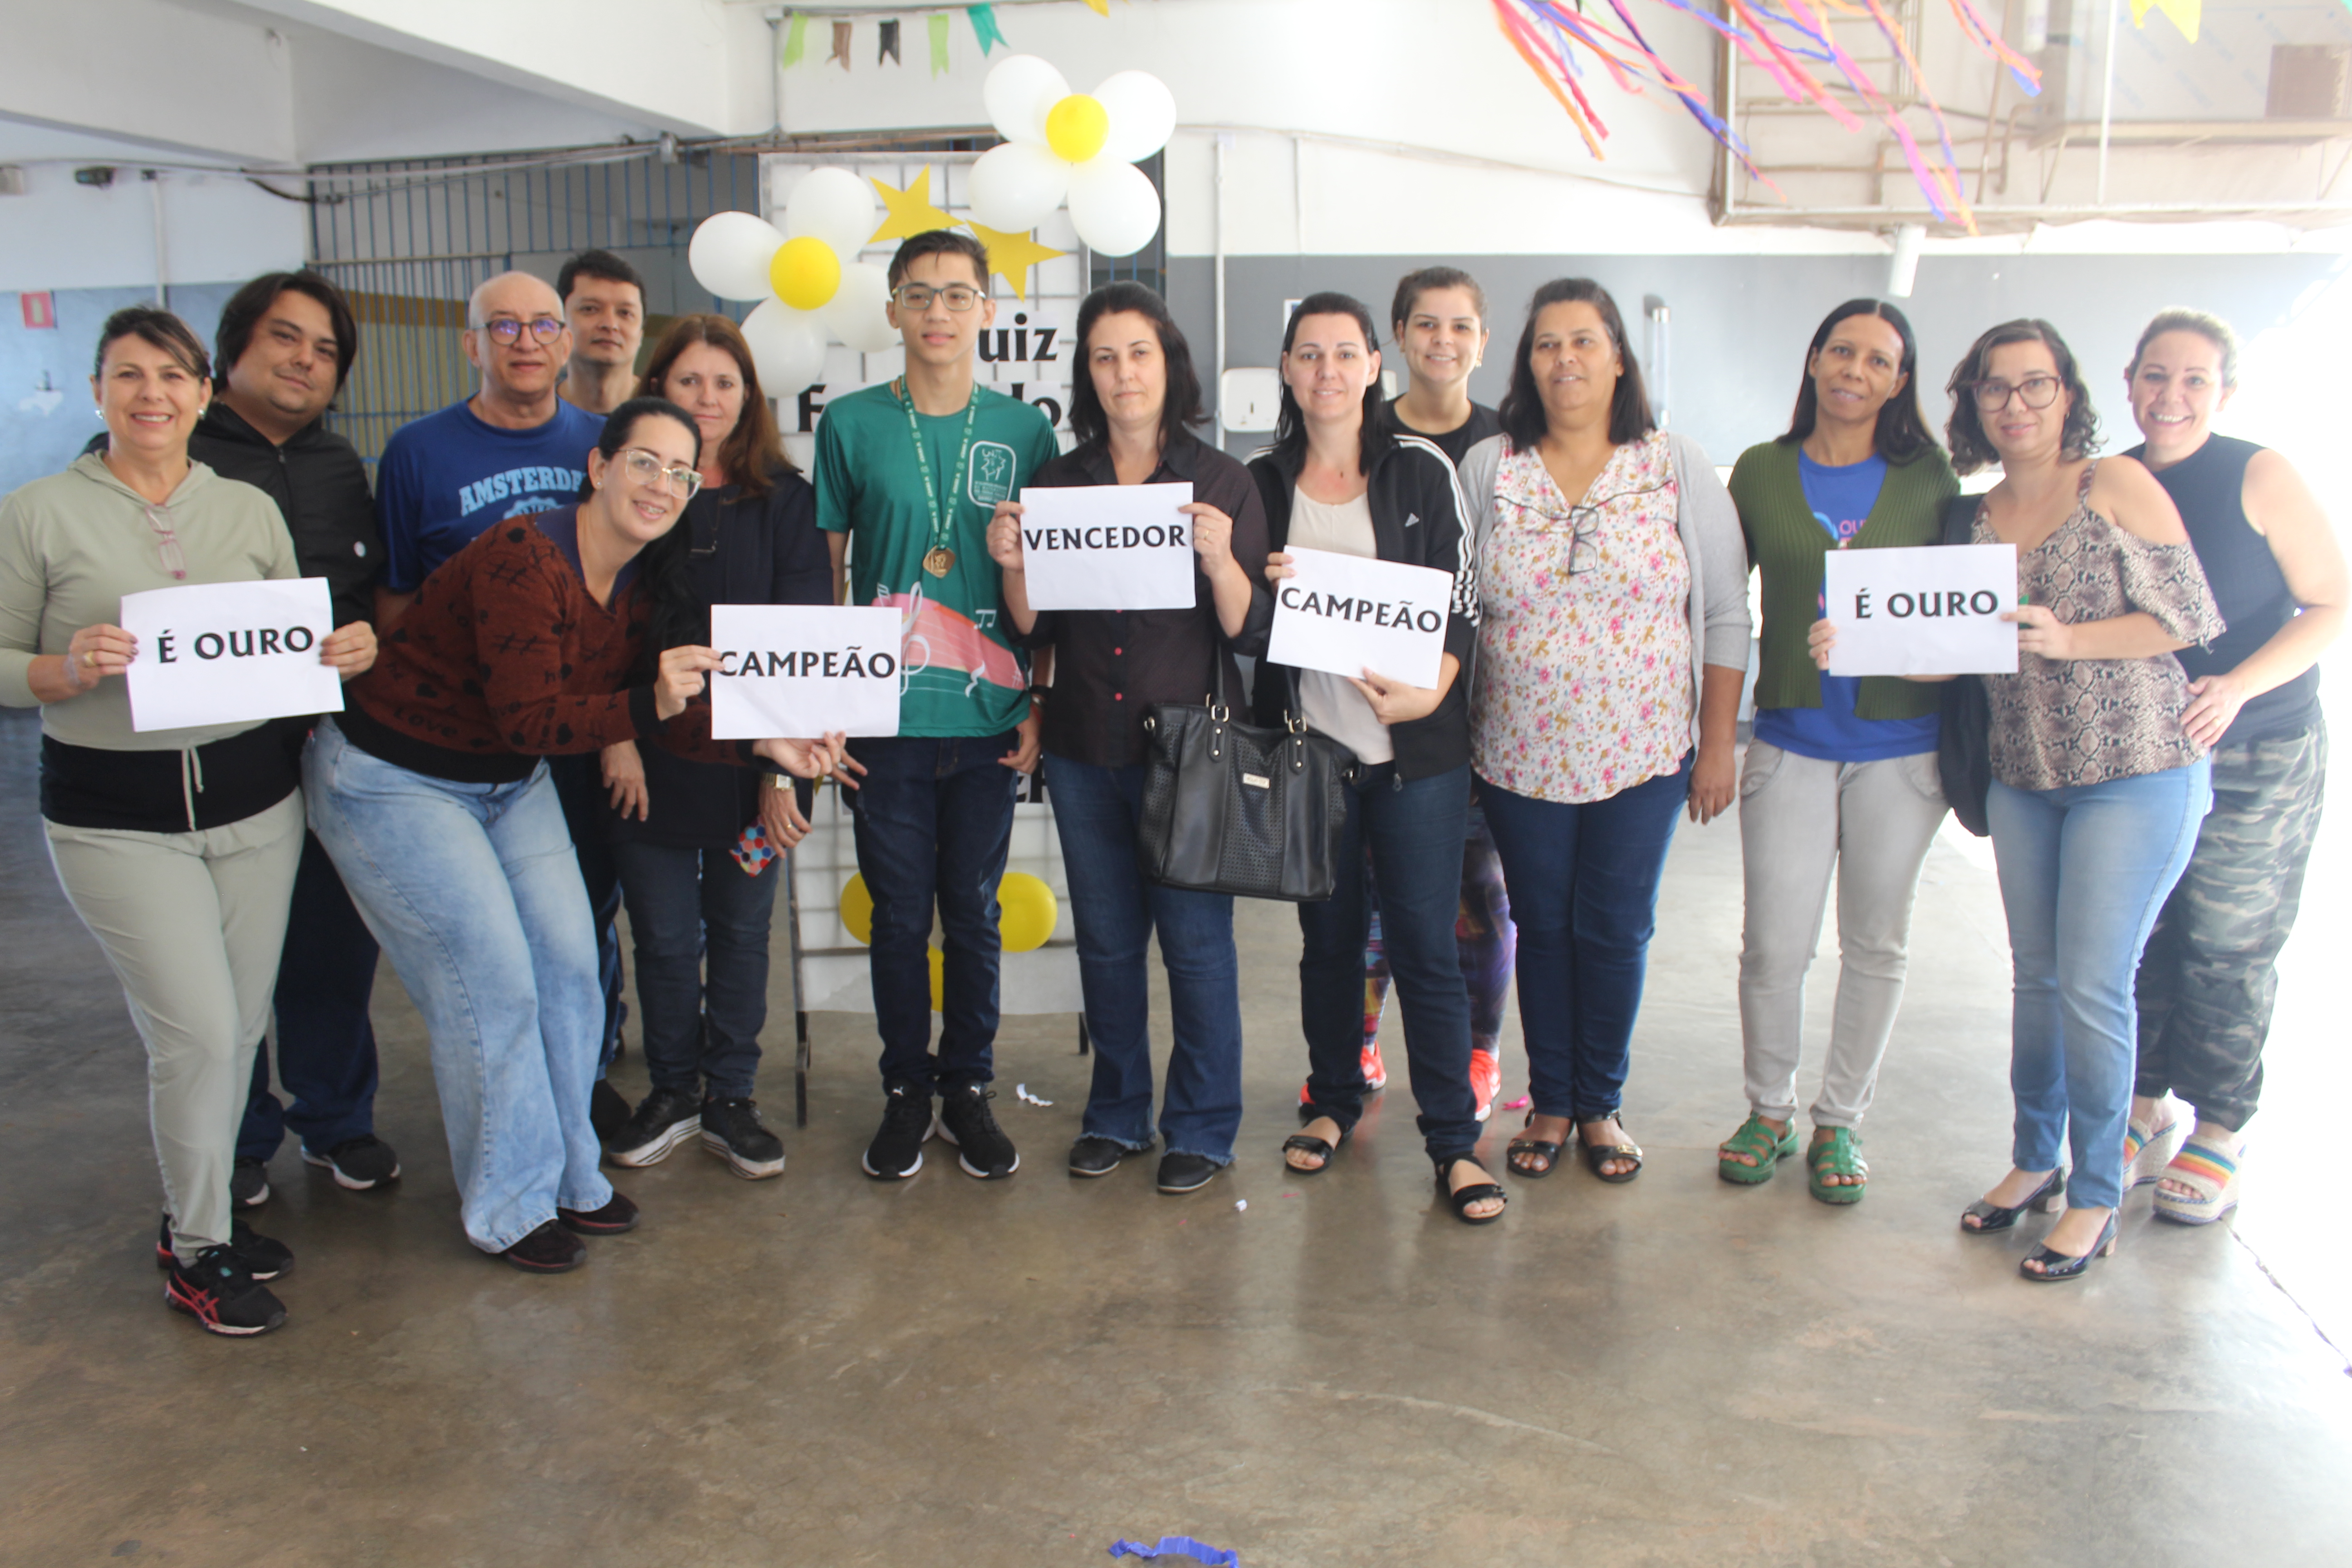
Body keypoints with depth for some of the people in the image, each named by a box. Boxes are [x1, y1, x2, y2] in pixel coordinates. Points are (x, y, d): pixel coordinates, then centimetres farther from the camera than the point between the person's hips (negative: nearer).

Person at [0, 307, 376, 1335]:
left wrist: (345, 655, -9)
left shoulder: (251, 510, 8)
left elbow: (299, 647, 12)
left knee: (239, 1025, 11)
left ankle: (204, 1213, 32)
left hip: (255, 800, 4)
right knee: (198, 1031, -7)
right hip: (115, 816, -4)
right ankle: (197, 1251, 14)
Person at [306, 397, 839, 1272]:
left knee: (569, 964, 5)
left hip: (512, 783, 8)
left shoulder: (640, 588, -3)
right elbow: (531, 718, -31)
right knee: (493, 986, -6)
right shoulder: (524, 560, -28)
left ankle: (567, 1176, 23)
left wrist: (762, 744, -14)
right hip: (390, 781, -8)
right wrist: (651, 702, -42)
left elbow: (654, 715, -1)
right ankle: (509, 1210, 12)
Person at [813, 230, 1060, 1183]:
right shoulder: (851, 423, 3)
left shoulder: (1024, 431, 4)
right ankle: (905, 1094, 24)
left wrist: (1039, 702, 2)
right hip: (886, 719, 0)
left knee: (974, 913, 9)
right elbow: (824, 569, 7)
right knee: (900, 914, 7)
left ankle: (968, 1092, 25)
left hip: (988, 718, 1)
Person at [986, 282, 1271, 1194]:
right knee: (1106, 938, 13)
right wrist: (1013, 565, -10)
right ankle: (1117, 1114, 30)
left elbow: (1253, 632, -6)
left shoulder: (1220, 481, -1)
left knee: (1196, 938, 2)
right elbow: (1033, 631, 8)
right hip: (1085, 750, 3)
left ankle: (1202, 1127, 20)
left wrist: (1220, 559, -23)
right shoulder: (1057, 482, 7)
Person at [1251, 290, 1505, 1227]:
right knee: (1328, 933, 11)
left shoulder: (1421, 472, 2)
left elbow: (1462, 602, -1)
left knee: (1424, 942, -1)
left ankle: (1453, 1139, 9)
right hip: (1308, 740, 2)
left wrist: (1429, 692, -17)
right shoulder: (1261, 482, 8)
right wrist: (1260, 591, -9)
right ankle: (1333, 1103, 29)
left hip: (1415, 748, -2)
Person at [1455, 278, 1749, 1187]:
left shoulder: (1679, 470, -1)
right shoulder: (1487, 469, 1)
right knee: (1542, 926, 10)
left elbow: (1726, 615, 1)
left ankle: (1601, 1104, 26)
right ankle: (1549, 1103, 27)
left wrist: (1718, 745, -2)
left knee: (1616, 932, 7)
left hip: (1643, 755, 0)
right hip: (1519, 756, 1)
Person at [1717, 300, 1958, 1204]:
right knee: (1775, 944, 0)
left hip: (1902, 746, 1)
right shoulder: (1761, 472, 4)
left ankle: (1840, 1121, 26)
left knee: (1875, 943, 9)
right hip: (1791, 740, 0)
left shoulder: (1928, 480, 3)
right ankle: (1769, 1111, 22)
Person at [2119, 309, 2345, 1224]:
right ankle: (2145, 1110, 25)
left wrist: (2236, 688, -19)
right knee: (2134, 939, 7)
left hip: (2256, 761, -3)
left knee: (2228, 951, 4)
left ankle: (2217, 1133, 20)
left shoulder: (2259, 477, -8)